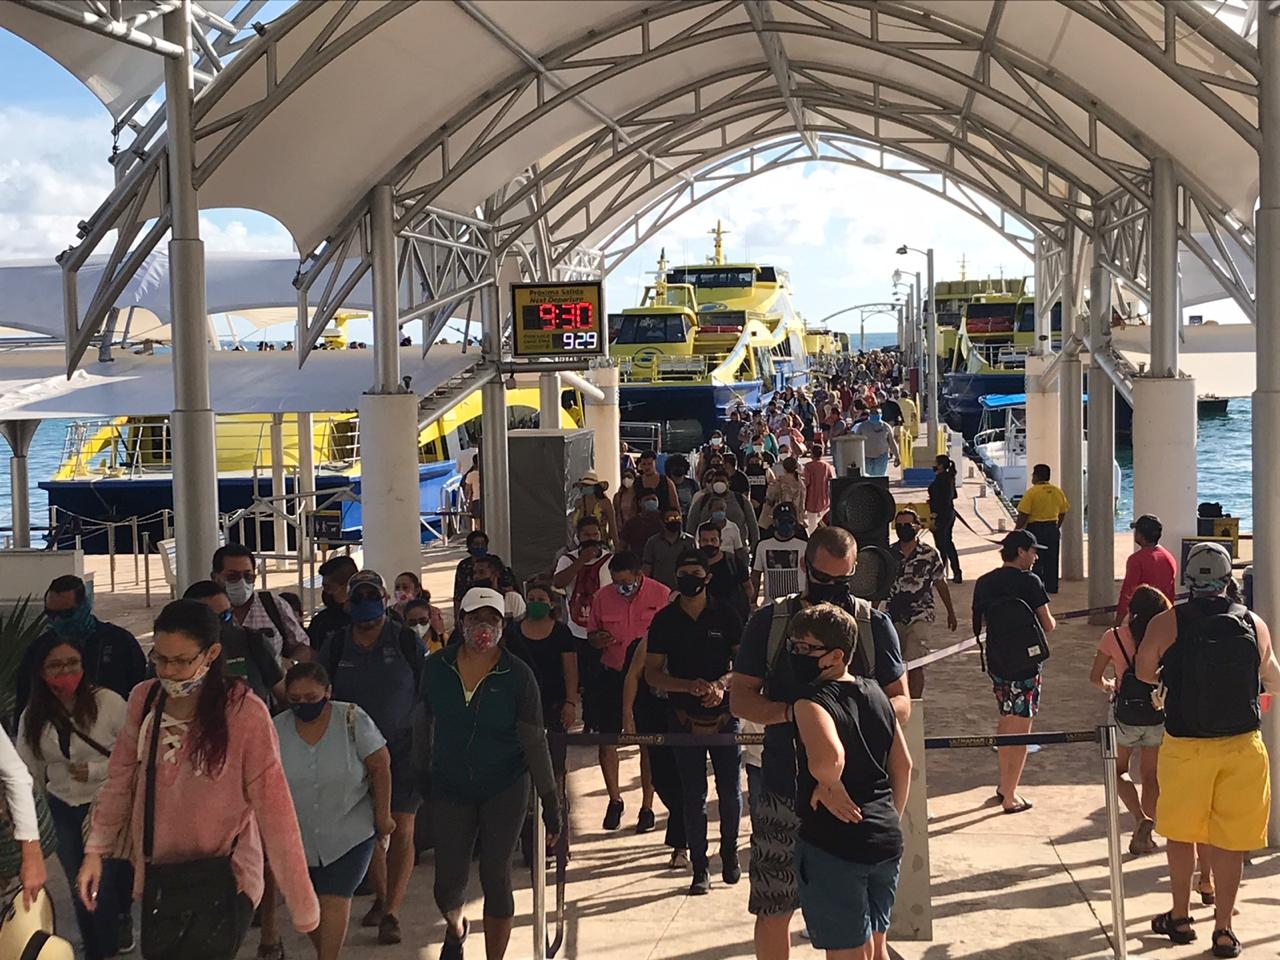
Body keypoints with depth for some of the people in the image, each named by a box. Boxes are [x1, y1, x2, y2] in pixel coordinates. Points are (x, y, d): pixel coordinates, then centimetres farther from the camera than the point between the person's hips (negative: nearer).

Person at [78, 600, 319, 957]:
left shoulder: (246, 714, -17)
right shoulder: (143, 699, -2)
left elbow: (274, 811, -16)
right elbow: (120, 780, 10)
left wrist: (303, 905, -14)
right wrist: (95, 850, 6)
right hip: (158, 878, 5)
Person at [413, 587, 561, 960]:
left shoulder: (518, 675, -12)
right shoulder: (436, 667, -5)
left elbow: (535, 742, -9)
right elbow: (422, 725, 8)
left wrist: (551, 803, -9)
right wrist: (418, 774, 14)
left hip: (504, 789, -2)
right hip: (450, 788, 2)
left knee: (495, 877, 2)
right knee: (448, 882, 5)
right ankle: (456, 929, 41)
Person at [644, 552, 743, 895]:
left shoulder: (726, 617, 1)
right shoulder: (664, 620, 2)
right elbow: (652, 673, -1)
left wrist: (721, 684, -18)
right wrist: (690, 686, -16)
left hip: (724, 715, 0)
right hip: (684, 719, 0)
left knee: (731, 791, 3)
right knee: (693, 796, 4)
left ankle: (729, 852, 26)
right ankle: (700, 867, 12)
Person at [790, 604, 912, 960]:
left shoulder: (812, 701, -16)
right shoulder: (876, 694, 7)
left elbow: (828, 757, -36)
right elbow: (903, 765, 14)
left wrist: (829, 786, -17)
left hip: (832, 847, -7)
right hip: (887, 840, 7)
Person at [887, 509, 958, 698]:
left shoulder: (930, 554, -2)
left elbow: (941, 584, 8)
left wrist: (951, 612, 15)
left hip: (920, 616, -3)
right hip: (893, 617, 4)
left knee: (915, 665, -14)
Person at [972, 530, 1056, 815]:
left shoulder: (984, 583, 3)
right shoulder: (1029, 582, -14)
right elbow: (1048, 626, -8)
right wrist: (1051, 621, 13)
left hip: (996, 663, 6)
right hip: (1025, 664, -6)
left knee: (1006, 723, 22)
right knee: (1020, 731, 2)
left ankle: (1004, 786, 30)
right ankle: (1010, 797, 5)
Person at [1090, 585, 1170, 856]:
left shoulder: (1114, 637, -8)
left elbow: (1095, 677, -3)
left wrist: (1108, 686, 18)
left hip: (1126, 714, -1)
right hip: (1158, 714, 2)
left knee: (1119, 769, 17)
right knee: (1150, 774, 15)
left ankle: (1141, 818, -5)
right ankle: (1144, 835, 17)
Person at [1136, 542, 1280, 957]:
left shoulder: (1167, 623, -8)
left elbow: (1144, 672, 6)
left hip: (1184, 745, -1)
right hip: (1242, 746, 1)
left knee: (1180, 832, 17)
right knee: (1229, 839, 9)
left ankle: (1180, 918, 27)